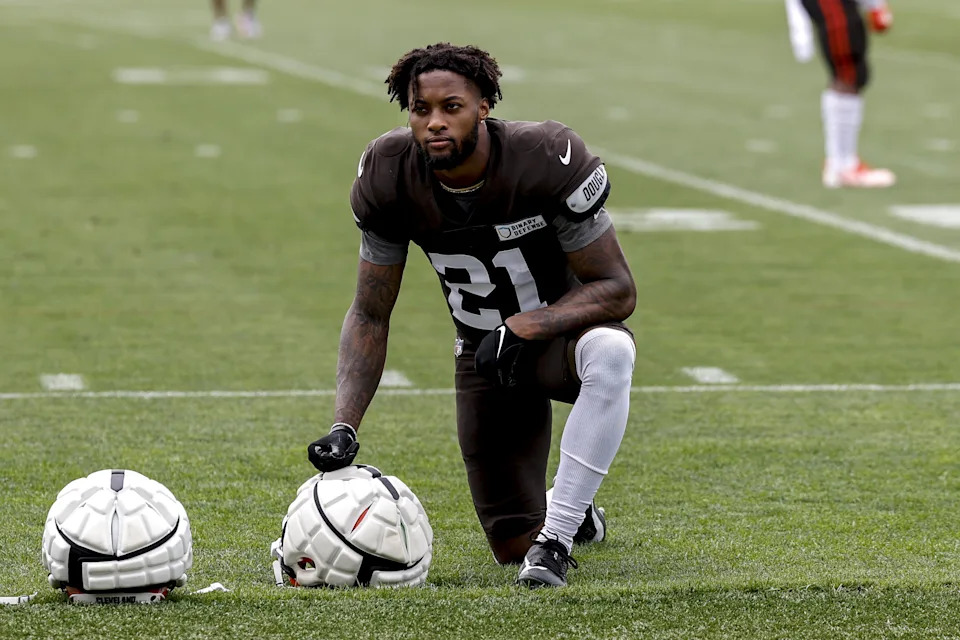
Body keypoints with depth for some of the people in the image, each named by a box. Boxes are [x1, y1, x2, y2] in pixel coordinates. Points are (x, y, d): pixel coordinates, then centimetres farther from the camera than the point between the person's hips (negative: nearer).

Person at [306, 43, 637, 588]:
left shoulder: (549, 159, -28)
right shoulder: (388, 177, -17)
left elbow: (617, 289, -21)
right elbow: (370, 315, -6)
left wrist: (522, 327, -34)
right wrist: (345, 426, -18)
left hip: (564, 328, -3)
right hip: (483, 353, 3)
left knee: (610, 351, -42)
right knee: (513, 547, 2)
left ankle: (556, 537, -31)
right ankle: (575, 511, 40)